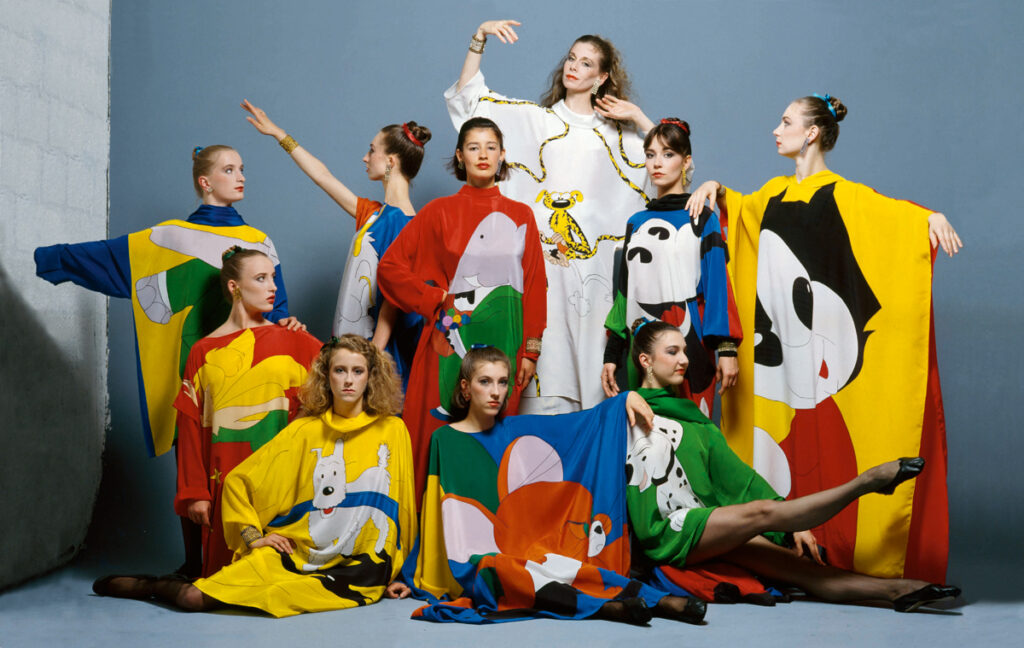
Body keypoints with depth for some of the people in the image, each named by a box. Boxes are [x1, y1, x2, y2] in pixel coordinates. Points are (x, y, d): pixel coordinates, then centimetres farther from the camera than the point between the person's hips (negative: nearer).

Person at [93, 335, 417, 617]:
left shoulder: (392, 431, 4)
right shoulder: (303, 432, 7)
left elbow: (400, 507, 9)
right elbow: (238, 480, 13)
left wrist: (393, 572, 10)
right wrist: (252, 536, 3)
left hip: (356, 569, -2)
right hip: (292, 552, 2)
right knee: (195, 599, -13)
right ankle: (155, 586, 19)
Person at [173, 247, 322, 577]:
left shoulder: (292, 341, 9)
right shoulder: (204, 352, 7)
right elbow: (191, 427, 6)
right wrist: (195, 493, 2)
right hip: (226, 481, 0)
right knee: (226, 564, -4)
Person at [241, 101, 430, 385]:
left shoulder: (401, 221, -14)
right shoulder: (375, 214, 13)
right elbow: (323, 176, 24)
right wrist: (279, 134, 31)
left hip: (377, 344, -8)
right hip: (351, 340, 8)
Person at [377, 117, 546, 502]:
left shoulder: (520, 216, 11)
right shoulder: (439, 212, 6)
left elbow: (534, 284, 8)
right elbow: (390, 266, 4)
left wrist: (530, 350, 2)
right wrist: (435, 300, -3)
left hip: (503, 338, 1)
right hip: (453, 336, -1)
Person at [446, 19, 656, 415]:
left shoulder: (615, 133, 18)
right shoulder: (535, 119, 13)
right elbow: (468, 97, 8)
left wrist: (637, 117, 7)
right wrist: (479, 40, 1)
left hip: (593, 260, 2)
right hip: (544, 256, -1)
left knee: (590, 361, -1)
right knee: (547, 358, -7)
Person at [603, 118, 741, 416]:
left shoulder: (701, 218, 3)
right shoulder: (637, 223, 15)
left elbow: (718, 283, -4)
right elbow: (624, 291, 16)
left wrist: (726, 348, -13)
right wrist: (612, 354, 12)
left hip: (690, 345, -4)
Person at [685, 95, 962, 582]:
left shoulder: (840, 194, -3)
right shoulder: (775, 194, 15)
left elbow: (891, 210, -17)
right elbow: (736, 209, 33)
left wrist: (931, 216, -35)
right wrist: (715, 189, 15)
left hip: (817, 337, -6)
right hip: (773, 339, 6)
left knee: (822, 439, -4)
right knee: (777, 430, 5)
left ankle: (830, 547, 3)